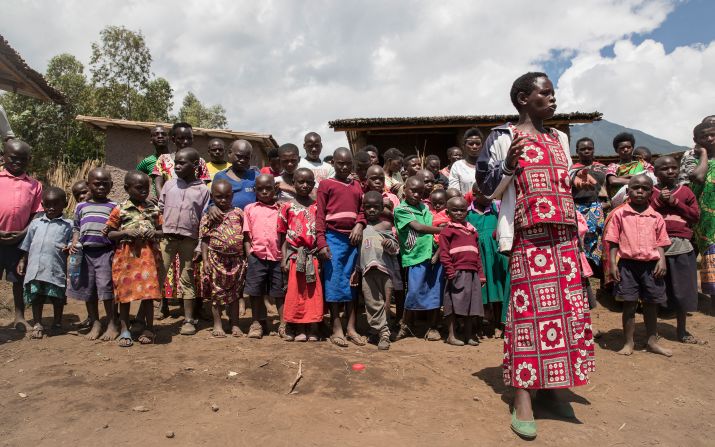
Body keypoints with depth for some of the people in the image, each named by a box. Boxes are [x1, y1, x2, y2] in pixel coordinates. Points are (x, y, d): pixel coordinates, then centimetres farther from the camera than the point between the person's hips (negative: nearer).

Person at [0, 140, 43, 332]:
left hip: (20, 240, 1)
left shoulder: (34, 185, 7)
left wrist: (23, 233, -8)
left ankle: (19, 317, 20)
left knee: (19, 278, 10)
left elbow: (37, 213, 4)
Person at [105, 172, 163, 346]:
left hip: (148, 254, 2)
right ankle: (124, 331, 18)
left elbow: (161, 231, 13)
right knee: (125, 292, 6)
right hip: (126, 254, -1)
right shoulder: (120, 209, 0)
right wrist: (125, 233, -14)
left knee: (149, 292, 3)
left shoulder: (153, 209, 7)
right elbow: (109, 234, 2)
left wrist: (155, 233, -8)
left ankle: (148, 329, 16)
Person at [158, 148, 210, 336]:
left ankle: (189, 320, 16)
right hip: (166, 238, 2)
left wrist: (200, 246, -4)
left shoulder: (202, 190, 0)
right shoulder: (169, 184, 6)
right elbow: (159, 210, 10)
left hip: (189, 240, -1)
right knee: (156, 276, 0)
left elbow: (204, 221, 0)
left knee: (187, 279, 7)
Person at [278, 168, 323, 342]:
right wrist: (284, 258, -3)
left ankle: (313, 329, 14)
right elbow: (283, 236, 4)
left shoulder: (317, 207, 5)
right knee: (295, 292, 4)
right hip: (294, 255, 0)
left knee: (314, 293, 4)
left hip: (313, 255, 1)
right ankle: (299, 329, 15)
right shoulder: (287, 206, 3)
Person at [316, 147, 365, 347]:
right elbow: (320, 215, -3)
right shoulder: (326, 184, 3)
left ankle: (351, 327, 16)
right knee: (334, 281, -1)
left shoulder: (356, 186, 16)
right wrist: (321, 242, -11)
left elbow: (361, 210, 16)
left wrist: (359, 225, -6)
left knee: (352, 281, 7)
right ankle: (336, 329, 8)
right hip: (333, 238, -4)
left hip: (352, 239, 4)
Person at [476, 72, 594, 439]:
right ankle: (522, 397, 0)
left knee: (566, 307, 5)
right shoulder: (504, 136, 0)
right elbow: (487, 189, -4)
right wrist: (509, 165, -17)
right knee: (529, 305, -8)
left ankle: (550, 388, 19)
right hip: (528, 233, -6)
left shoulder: (559, 139, 19)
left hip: (563, 233, 7)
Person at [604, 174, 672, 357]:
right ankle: (629, 342, 15)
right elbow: (614, 242, 0)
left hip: (651, 265, 2)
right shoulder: (619, 214, 0)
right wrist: (613, 264, -6)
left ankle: (652, 341, 27)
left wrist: (662, 260, -5)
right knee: (629, 304, 3)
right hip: (628, 264, -2)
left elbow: (660, 243, 10)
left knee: (651, 304, 12)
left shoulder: (656, 217, 6)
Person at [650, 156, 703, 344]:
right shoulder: (650, 192, 4)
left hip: (681, 246, 3)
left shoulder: (685, 191, 11)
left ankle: (682, 331, 25)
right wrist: (659, 201, -11)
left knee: (682, 290, 9)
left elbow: (696, 216, 5)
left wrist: (675, 202, -5)